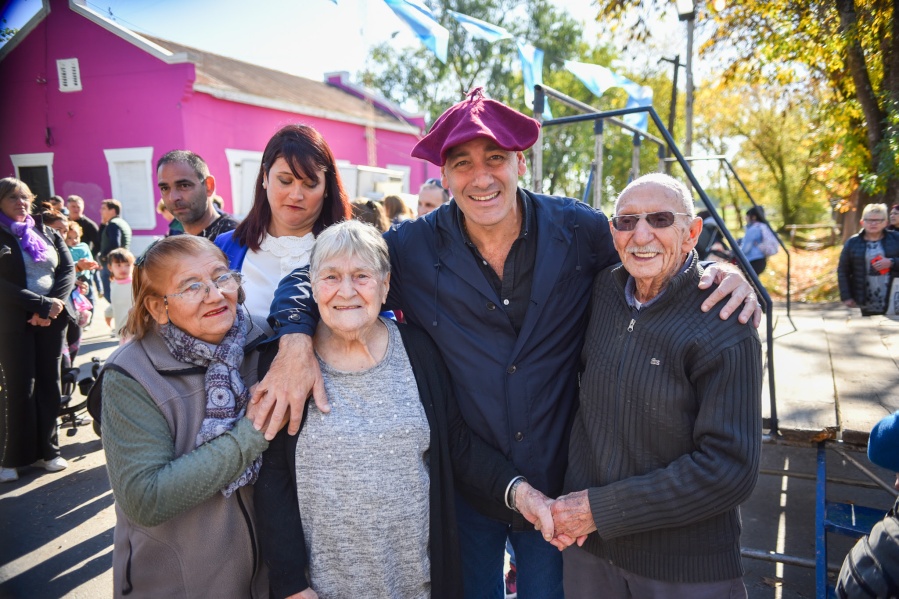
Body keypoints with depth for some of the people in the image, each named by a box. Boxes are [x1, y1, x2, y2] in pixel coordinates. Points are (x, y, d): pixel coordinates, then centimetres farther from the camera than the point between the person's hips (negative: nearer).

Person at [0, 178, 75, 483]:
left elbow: (68, 271, 3)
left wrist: (51, 307, -12)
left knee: (49, 383, 6)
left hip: (52, 318, 3)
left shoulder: (48, 234, 13)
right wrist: (43, 304, -17)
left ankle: (47, 450, 15)